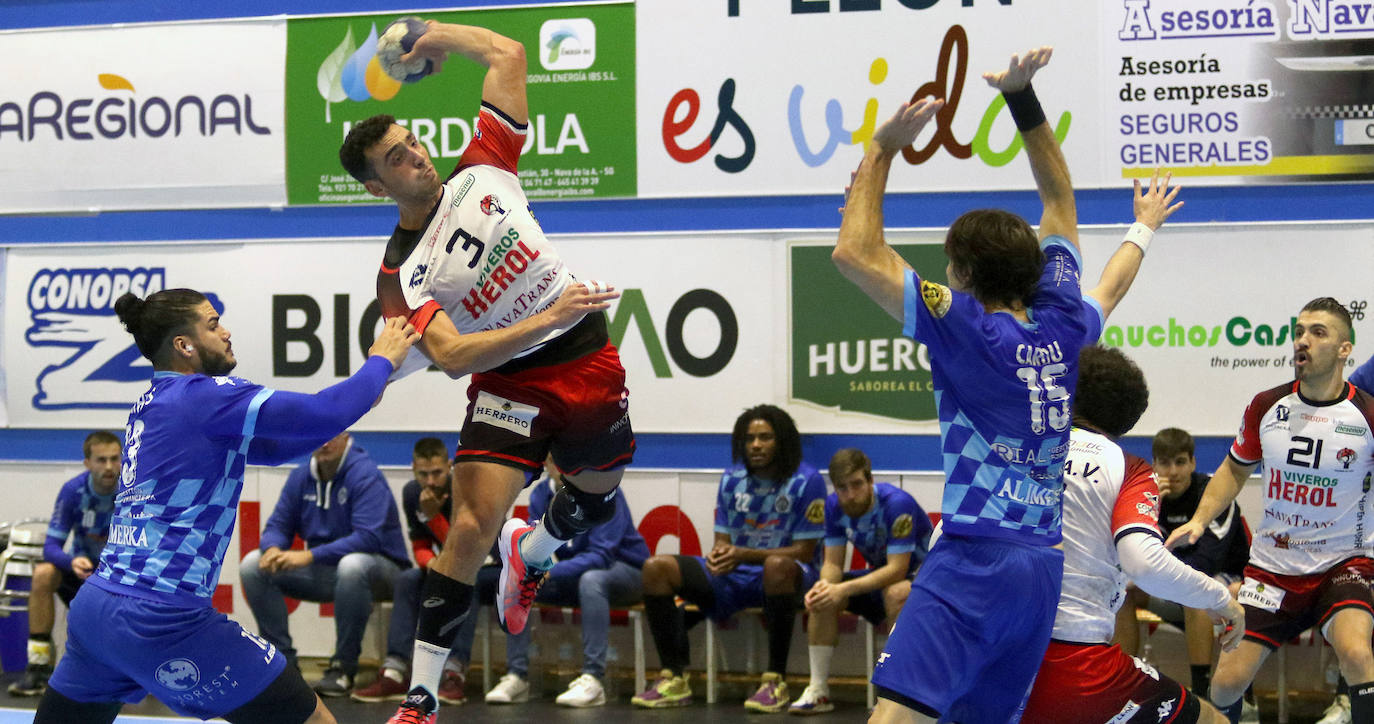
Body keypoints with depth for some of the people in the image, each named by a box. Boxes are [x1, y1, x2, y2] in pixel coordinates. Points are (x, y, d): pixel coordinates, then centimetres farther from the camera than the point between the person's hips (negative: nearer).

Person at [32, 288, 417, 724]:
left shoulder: (153, 404, 19)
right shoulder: (203, 394, -7)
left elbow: (271, 448, 27)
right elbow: (327, 413, -12)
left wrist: (358, 396, 21)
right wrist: (381, 361, 5)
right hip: (158, 619, -9)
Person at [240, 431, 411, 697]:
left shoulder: (365, 474, -18)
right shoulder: (300, 477, 3)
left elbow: (368, 538, -28)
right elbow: (278, 525, 5)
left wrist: (310, 556, -35)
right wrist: (272, 549, -21)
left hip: (377, 568, -6)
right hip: (323, 573, 6)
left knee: (352, 565, -41)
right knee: (252, 565, -9)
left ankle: (343, 668, -25)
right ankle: (281, 660, -4)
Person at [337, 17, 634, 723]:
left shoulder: (481, 174, -1)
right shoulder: (401, 274, -11)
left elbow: (509, 55, 2)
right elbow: (451, 356, -23)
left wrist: (441, 35, 6)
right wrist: (549, 318, -29)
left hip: (590, 360, 4)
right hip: (510, 380, -4)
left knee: (595, 504, 20)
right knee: (471, 526, -17)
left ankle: (527, 553, 57)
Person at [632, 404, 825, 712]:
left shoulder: (807, 481, -8)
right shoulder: (731, 479, 8)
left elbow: (804, 551, -11)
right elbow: (724, 539, 11)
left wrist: (744, 555, -21)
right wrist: (718, 554, -16)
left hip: (783, 577, -6)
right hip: (735, 576, 6)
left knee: (777, 565, -43)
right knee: (656, 568, -12)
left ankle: (776, 680, -33)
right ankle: (675, 679, -13)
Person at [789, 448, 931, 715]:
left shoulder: (897, 503, -29)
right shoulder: (834, 506, -8)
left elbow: (897, 570, -31)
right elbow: (833, 563, -5)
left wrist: (845, 589, -40)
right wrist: (824, 585, -30)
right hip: (880, 575, 7)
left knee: (896, 593, -38)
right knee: (823, 596, -15)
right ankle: (818, 691, -11)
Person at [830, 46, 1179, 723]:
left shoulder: (965, 324, -4)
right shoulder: (1062, 324, 11)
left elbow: (854, 252, -8)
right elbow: (1059, 199, 25)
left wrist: (882, 147, 1)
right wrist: (1022, 96, 31)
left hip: (976, 558, -7)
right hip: (1043, 566, 7)